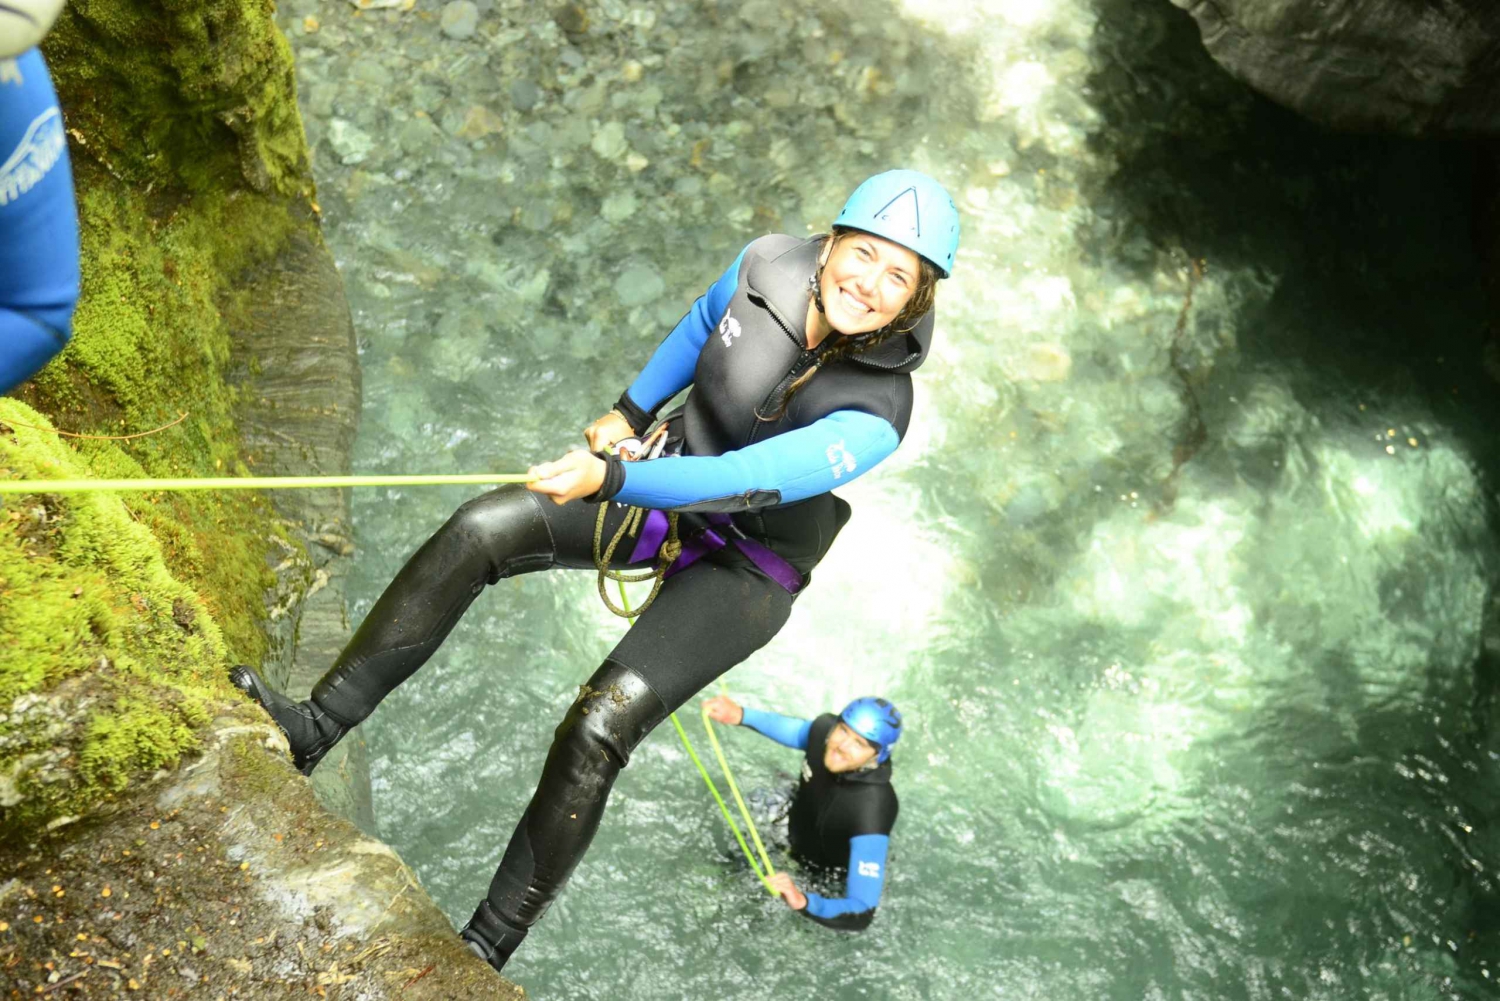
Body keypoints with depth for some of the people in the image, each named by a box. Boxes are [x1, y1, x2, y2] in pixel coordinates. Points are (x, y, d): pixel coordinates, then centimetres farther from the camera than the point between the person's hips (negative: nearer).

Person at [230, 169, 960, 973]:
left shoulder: (872, 421, -31)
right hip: (676, 483, 6)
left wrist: (609, 480, -50)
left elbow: (741, 483, -39)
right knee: (479, 533, -14)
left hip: (746, 568, -5)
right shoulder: (770, 265, -16)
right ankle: (315, 727, -5)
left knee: (596, 730, -20)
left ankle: (490, 945, -2)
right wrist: (628, 414, 12)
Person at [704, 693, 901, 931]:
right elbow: (794, 729, -3)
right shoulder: (824, 728, -30)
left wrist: (803, 902, -65)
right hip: (793, 833, 5)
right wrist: (741, 715, -19)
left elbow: (861, 914, -47)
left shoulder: (871, 811, -45)